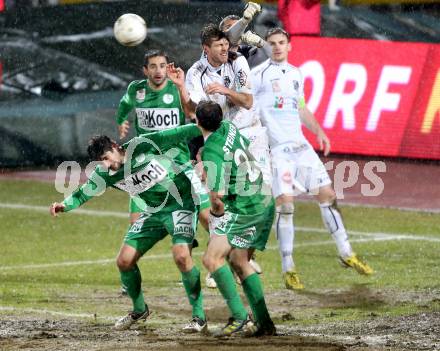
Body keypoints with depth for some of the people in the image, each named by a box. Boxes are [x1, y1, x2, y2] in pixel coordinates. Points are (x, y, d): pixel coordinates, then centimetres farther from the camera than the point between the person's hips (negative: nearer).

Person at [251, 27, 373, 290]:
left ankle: (346, 253, 18)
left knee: (328, 195, 5)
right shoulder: (259, 74, -5)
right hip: (276, 148, -6)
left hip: (300, 145, 6)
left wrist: (319, 131, 16)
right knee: (285, 204, -13)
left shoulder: (295, 74, 16)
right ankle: (288, 269, -5)